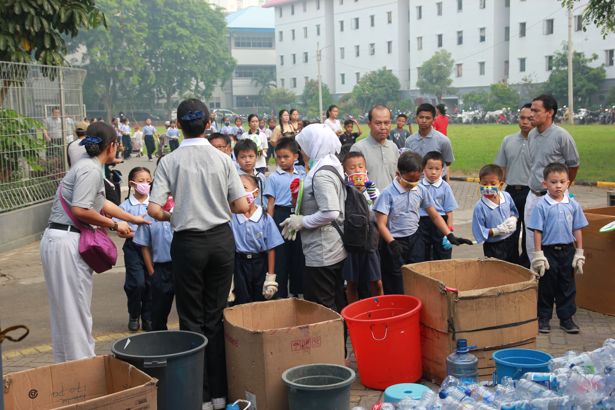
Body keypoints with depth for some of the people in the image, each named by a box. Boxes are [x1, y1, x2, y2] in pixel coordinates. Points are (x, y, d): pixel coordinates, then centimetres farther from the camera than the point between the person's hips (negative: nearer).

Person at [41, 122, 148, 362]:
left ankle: (67, 364, 27)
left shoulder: (87, 166, 16)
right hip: (67, 242, -10)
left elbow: (101, 203, 29)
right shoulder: (91, 170, -13)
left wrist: (134, 219, 39)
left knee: (65, 308, 16)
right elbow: (80, 210, -22)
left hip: (60, 240, 10)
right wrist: (115, 225, -9)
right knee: (76, 309, -2)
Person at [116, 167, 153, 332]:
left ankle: (147, 318, 19)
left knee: (151, 283, 3)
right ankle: (134, 316, 15)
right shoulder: (125, 205, -2)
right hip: (133, 248, -2)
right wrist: (135, 234, -18)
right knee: (137, 283, -9)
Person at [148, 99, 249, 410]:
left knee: (192, 319, 9)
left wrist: (170, 217, 8)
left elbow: (154, 209, -13)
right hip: (221, 239, 2)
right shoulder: (222, 159, -2)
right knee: (216, 316, 11)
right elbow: (242, 206, -4)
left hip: (188, 242, -2)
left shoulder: (170, 161, -7)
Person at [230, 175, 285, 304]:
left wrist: (270, 277, -6)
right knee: (242, 305, 8)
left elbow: (271, 249, -5)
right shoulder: (232, 219, -8)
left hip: (260, 264, 0)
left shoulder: (265, 219, -8)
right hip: (240, 265, 0)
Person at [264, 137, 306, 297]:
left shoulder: (302, 174, 7)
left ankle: (297, 290, 23)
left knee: (298, 254, 10)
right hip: (281, 215, -3)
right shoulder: (273, 177, -1)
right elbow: (271, 203, -2)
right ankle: (280, 293, 11)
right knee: (280, 255, 1)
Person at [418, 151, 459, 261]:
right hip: (422, 223, 1)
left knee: (443, 255, 7)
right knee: (422, 255, 13)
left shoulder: (445, 187, -5)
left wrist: (449, 231, -5)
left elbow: (449, 210, -2)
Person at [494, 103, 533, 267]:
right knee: (509, 235, 8)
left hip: (531, 193, -4)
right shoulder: (508, 141, 9)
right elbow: (500, 169, 13)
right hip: (510, 192, 4)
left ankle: (525, 268, 15)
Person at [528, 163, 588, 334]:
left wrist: (579, 254, 5)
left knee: (567, 286, 11)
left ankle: (566, 318, 22)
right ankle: (543, 318, 19)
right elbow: (537, 231, -8)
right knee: (546, 286, 7)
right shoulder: (541, 206, -9)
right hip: (548, 251, -3)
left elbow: (577, 230, 6)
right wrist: (538, 255, -10)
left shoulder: (573, 204, 0)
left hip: (567, 251, 3)